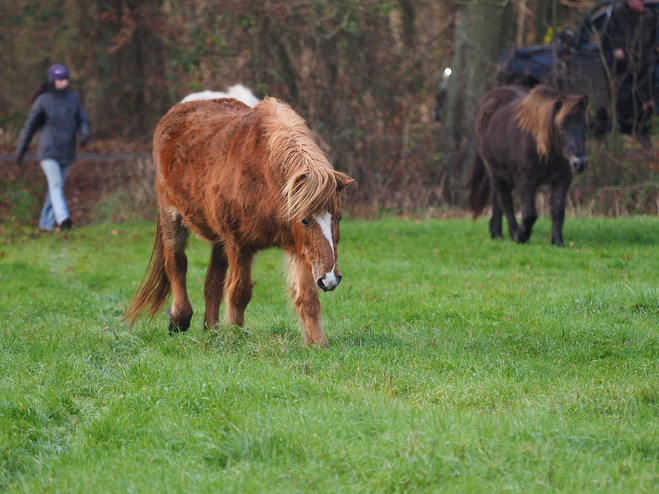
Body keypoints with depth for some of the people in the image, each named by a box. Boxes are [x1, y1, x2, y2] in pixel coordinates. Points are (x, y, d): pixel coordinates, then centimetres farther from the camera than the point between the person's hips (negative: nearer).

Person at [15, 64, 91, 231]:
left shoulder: (73, 98, 5)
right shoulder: (43, 101, -5)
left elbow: (83, 120, 8)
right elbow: (30, 126, 1)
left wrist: (85, 134, -16)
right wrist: (21, 150, 5)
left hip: (67, 153, 4)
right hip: (48, 152, -4)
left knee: (56, 187, 9)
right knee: (56, 184, -18)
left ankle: (46, 222, 19)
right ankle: (62, 218, -34)